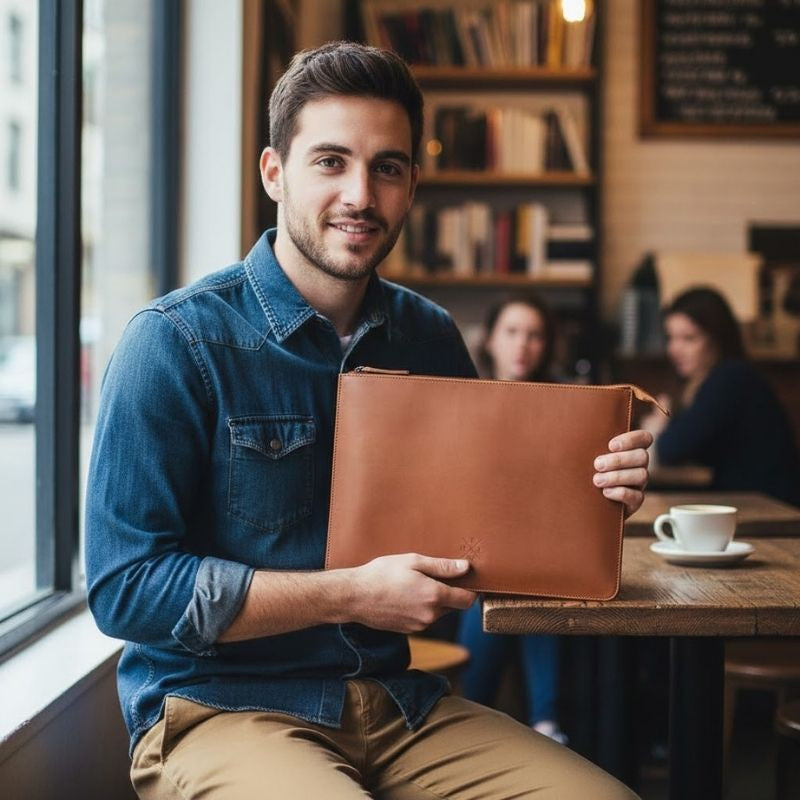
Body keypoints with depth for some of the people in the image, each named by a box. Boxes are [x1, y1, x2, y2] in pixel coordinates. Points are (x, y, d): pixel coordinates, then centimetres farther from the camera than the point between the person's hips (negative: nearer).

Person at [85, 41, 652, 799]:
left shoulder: (432, 339, 7)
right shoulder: (178, 341, -10)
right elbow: (125, 588, -14)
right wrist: (352, 594, -17)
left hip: (394, 702, 5)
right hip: (217, 708, -5)